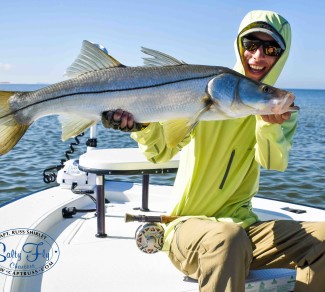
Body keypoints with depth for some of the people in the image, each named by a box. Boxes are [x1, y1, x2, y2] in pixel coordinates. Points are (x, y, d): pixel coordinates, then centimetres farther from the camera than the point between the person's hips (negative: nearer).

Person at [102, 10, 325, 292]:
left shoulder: (282, 109, 6)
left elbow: (274, 163, -11)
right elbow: (161, 152, -13)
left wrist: (270, 125, -32)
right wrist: (143, 124, -35)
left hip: (243, 226, 5)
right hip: (189, 225, -4)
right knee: (227, 239, -39)